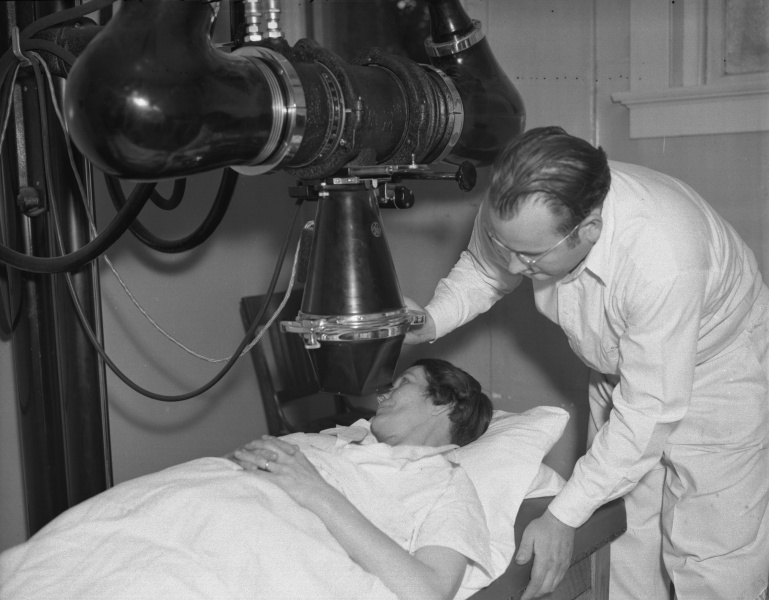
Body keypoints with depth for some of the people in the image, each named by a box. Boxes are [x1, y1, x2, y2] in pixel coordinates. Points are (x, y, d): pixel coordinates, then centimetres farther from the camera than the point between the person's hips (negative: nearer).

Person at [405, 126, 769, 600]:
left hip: (715, 377, -5)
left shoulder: (663, 261, -42)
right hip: (620, 373, 5)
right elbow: (481, 269, -2)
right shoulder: (513, 208, -25)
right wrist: (431, 321, -21)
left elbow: (648, 411, -34)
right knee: (625, 558, 11)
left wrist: (564, 517, -30)